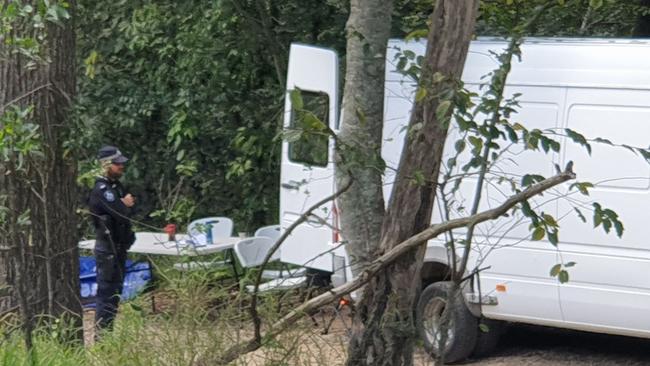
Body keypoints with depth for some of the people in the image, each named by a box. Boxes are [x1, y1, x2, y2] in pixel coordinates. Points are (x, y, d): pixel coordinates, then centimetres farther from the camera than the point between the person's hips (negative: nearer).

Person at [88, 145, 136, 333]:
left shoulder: (117, 186, 12)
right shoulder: (101, 189, -18)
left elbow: (127, 210, 14)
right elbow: (121, 213, -25)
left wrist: (126, 204, -7)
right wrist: (125, 204, -4)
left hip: (119, 246, 10)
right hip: (107, 248, -10)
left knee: (116, 290, 15)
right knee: (107, 292, -7)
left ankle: (109, 331, 23)